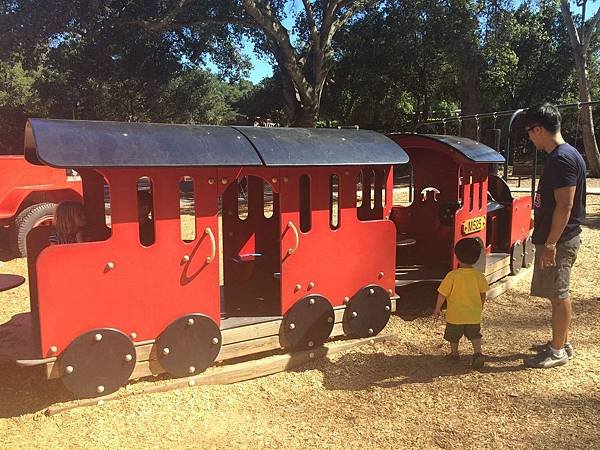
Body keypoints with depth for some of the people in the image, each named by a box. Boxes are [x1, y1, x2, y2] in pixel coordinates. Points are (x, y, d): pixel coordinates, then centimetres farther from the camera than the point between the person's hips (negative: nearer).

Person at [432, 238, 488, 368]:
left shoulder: (452, 275, -18)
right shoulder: (479, 276, -7)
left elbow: (442, 294, -14)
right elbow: (483, 294, 7)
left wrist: (437, 309, -1)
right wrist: (480, 306, 24)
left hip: (455, 314, -2)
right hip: (474, 314, 3)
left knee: (453, 336, 18)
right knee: (475, 335, 18)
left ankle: (454, 353, 32)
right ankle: (478, 353, 2)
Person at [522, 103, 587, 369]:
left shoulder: (562, 159, -19)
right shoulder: (561, 155, 12)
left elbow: (565, 206, -23)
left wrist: (550, 243, -22)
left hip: (559, 240, -10)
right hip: (554, 238, 10)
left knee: (558, 295, 1)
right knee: (558, 294, 18)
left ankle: (558, 351, 13)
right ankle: (561, 342, 31)